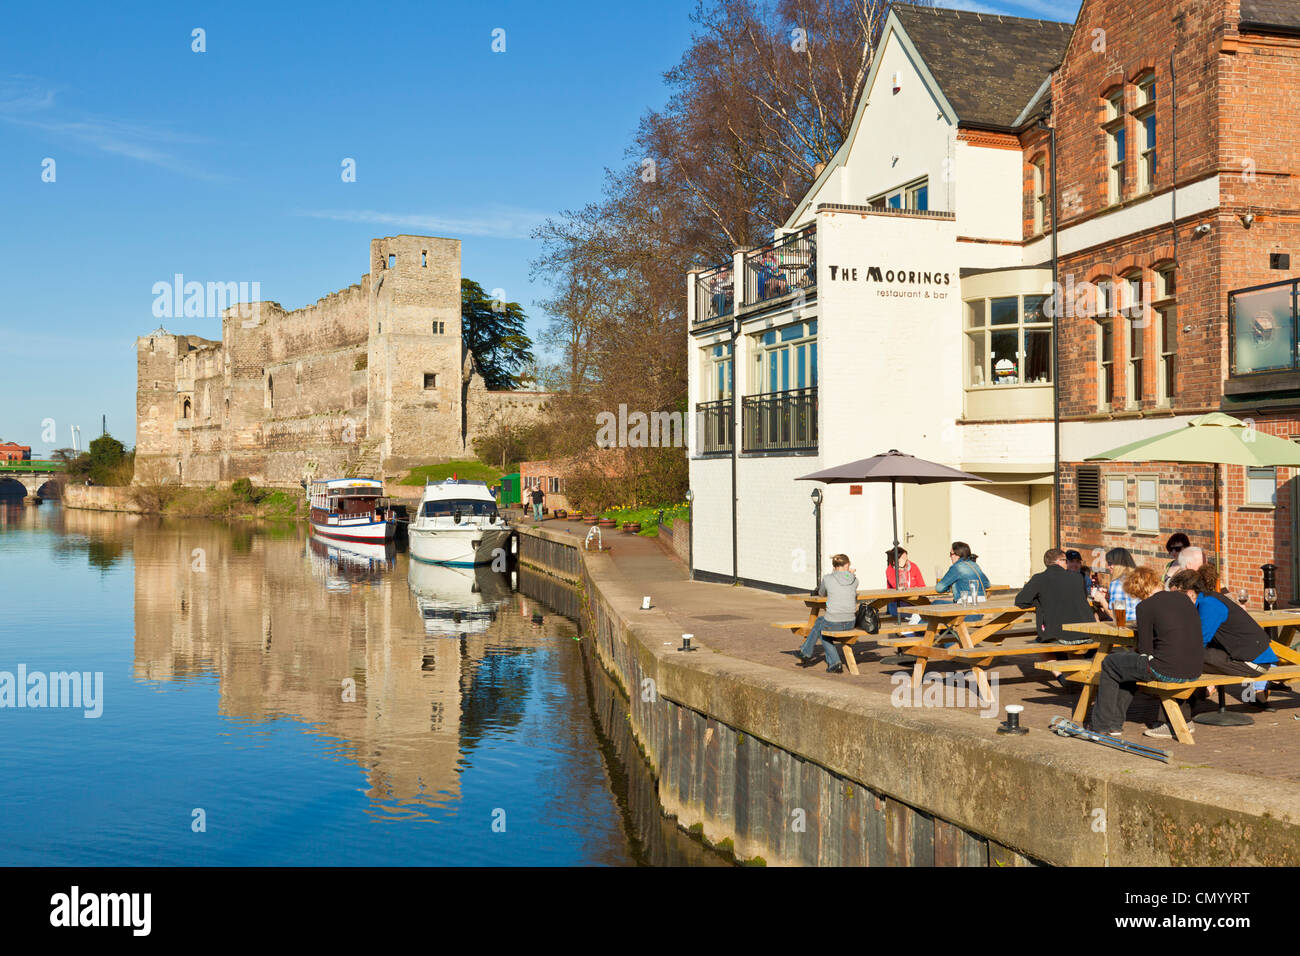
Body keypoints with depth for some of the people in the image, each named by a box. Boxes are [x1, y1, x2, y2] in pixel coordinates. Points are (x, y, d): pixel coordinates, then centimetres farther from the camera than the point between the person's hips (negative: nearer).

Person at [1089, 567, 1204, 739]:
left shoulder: (1145, 606, -7)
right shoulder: (1184, 598, 11)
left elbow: (1145, 649, -6)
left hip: (1167, 670, -7)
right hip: (1195, 671, 7)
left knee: (1109, 664, 18)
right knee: (1131, 661, 32)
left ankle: (1102, 724, 24)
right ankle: (1115, 723, 37)